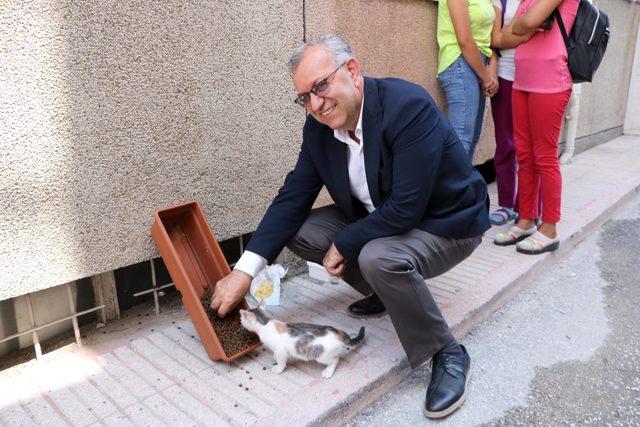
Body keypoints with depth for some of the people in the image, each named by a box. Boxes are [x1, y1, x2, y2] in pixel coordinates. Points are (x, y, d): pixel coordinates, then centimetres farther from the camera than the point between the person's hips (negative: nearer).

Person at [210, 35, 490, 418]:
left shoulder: (408, 106, -29)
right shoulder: (319, 127, -7)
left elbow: (405, 210, -32)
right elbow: (293, 197, -7)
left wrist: (344, 244, -19)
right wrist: (244, 271, -13)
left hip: (446, 223, -7)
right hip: (378, 217, 7)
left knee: (378, 258, -36)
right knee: (300, 231, -4)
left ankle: (448, 354, -9)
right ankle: (385, 293, 14)